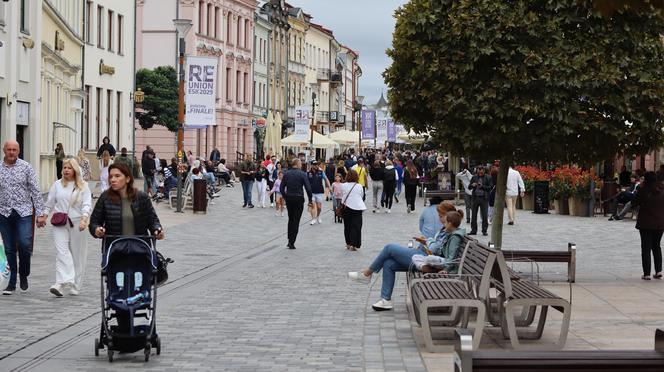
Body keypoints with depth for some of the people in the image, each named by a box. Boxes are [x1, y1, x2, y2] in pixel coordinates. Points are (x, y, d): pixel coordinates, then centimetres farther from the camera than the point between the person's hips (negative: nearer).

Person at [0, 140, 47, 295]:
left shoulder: (26, 167, 1)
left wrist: (40, 213, -5)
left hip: (23, 212, -2)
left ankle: (24, 275, 9)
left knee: (24, 244, -15)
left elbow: (36, 191, 0)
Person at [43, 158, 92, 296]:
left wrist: (84, 219, -18)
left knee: (77, 254, 4)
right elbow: (49, 202, 16)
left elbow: (87, 205, -4)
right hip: (60, 224, 1)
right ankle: (62, 283, -25)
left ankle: (74, 286, 14)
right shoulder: (57, 185, 10)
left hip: (77, 224, 0)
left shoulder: (83, 186, 4)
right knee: (61, 252, -13)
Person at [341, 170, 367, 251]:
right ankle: (354, 244, -6)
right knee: (356, 226, 0)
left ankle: (348, 243, 16)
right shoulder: (359, 186, -3)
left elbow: (342, 197, 5)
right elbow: (362, 196, 9)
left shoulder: (343, 186, -4)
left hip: (347, 208, 1)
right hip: (358, 208, -1)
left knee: (347, 226, 13)